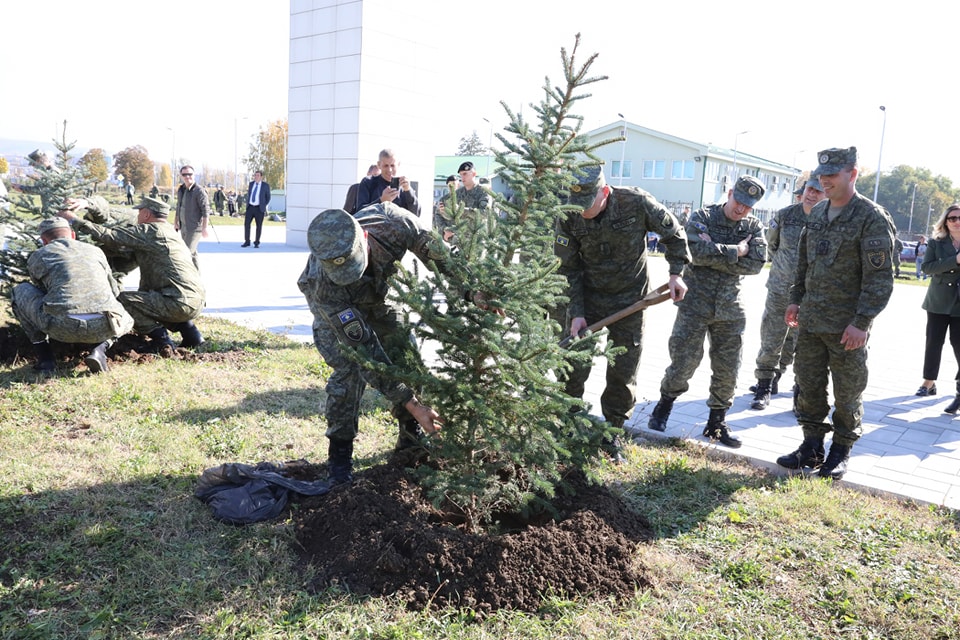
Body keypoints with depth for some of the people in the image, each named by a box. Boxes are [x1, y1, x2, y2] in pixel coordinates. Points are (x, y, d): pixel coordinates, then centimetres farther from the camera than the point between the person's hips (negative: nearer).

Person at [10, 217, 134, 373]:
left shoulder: (37, 257, 20)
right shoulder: (95, 251, 26)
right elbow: (114, 289, 38)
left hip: (62, 327, -2)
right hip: (102, 328, 2)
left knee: (20, 291, 27)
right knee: (126, 320, 39)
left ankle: (44, 355, 20)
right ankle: (100, 350, 7)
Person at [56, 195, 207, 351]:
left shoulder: (150, 231, -3)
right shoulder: (170, 231, 23)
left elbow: (108, 236, -6)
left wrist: (73, 219, 5)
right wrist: (89, 204, 23)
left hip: (179, 302, -9)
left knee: (121, 299, -4)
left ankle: (160, 337, -5)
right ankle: (187, 329, 15)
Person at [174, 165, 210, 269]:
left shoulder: (199, 190, -13)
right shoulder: (181, 190, 10)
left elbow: (206, 210, -16)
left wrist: (204, 228, -19)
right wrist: (176, 222, 20)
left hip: (195, 228, -8)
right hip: (184, 227, 8)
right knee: (192, 253, 17)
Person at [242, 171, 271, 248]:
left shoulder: (265, 185, -3)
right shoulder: (251, 184, 10)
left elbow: (268, 197, 5)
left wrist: (263, 206, 2)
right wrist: (247, 204, 14)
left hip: (259, 209, -4)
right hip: (250, 207, 4)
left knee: (259, 226, 1)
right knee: (246, 224, -2)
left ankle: (256, 243, 10)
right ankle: (247, 242, 7)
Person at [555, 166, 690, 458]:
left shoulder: (636, 202, -20)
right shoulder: (569, 217, -16)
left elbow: (673, 233, -2)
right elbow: (568, 269, -8)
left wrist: (676, 273, -6)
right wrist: (576, 313, -13)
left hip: (630, 297, 0)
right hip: (587, 296, 1)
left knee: (623, 373, 6)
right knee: (573, 367, 1)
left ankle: (611, 433, 23)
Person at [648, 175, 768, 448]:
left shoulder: (754, 227, 5)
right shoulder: (701, 218, -3)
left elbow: (756, 264, -9)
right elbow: (697, 251, -22)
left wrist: (714, 254, -13)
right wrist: (735, 252, -14)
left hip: (730, 308, 3)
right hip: (695, 304, -3)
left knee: (728, 369, 7)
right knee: (684, 361, -1)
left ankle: (717, 422, 23)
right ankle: (664, 405, 26)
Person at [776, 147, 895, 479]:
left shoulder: (872, 218, -11)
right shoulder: (817, 213, 11)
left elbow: (880, 276, -15)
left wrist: (862, 321, -19)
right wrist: (796, 300, 16)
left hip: (847, 325, -6)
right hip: (810, 319, 7)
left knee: (847, 392, 6)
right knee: (809, 384, 11)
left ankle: (840, 451, 21)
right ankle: (812, 446, 23)